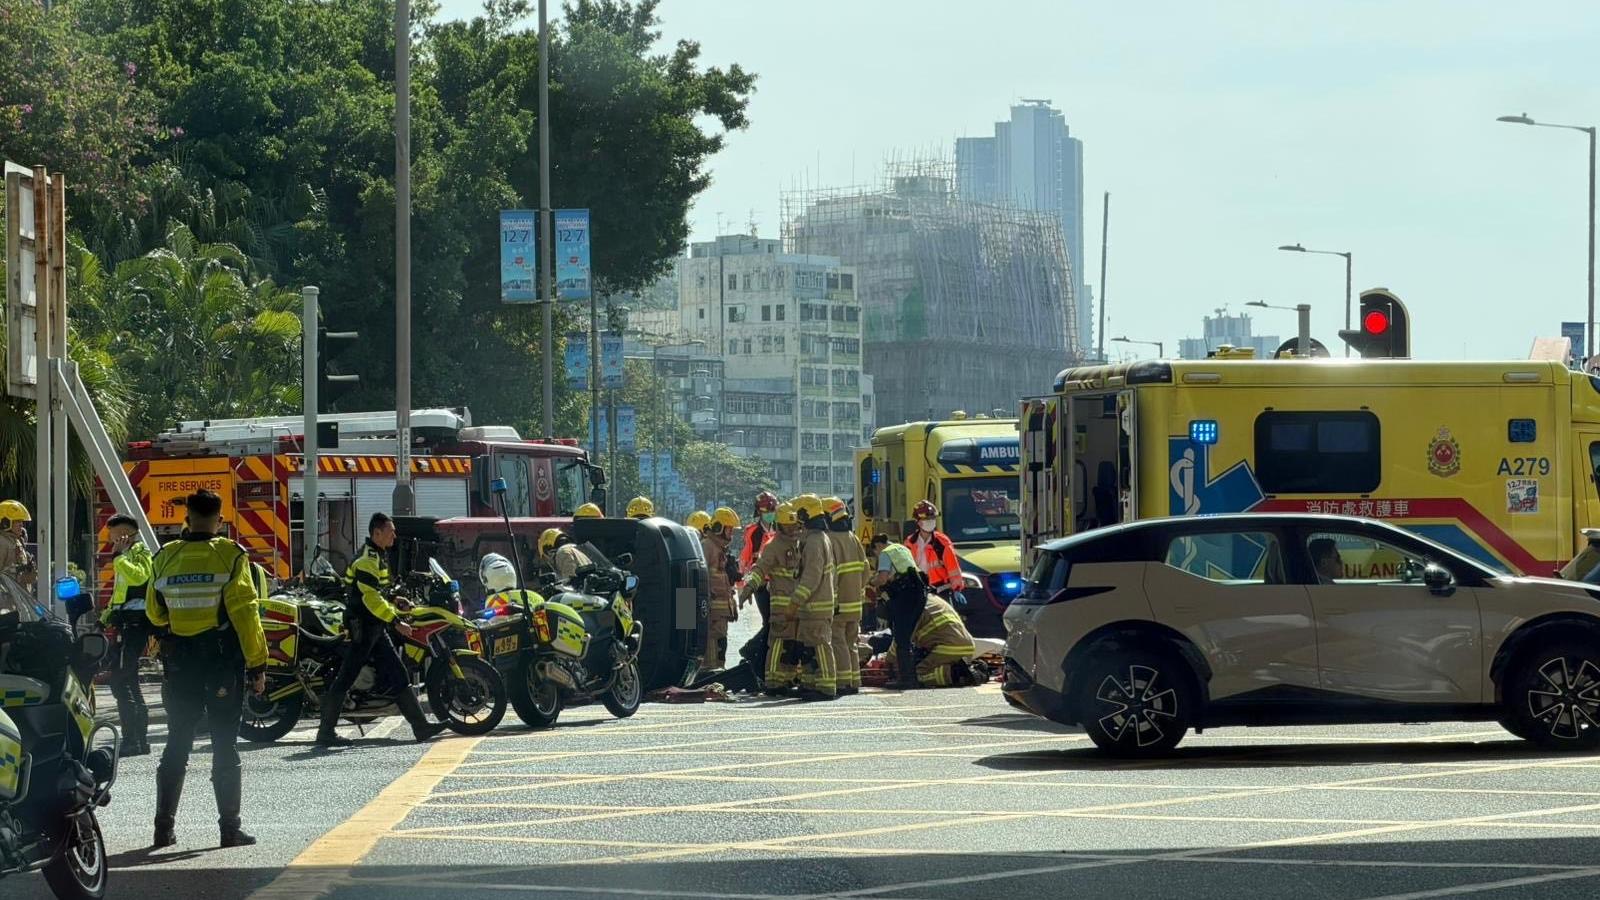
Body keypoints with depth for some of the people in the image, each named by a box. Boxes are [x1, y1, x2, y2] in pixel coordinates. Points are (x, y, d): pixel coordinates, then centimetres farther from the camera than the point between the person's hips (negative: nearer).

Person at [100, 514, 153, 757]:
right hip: (125, 624, 11)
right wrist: (105, 618, 28)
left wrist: (118, 555, -22)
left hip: (133, 624, -11)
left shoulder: (141, 553, -7)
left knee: (119, 680, -16)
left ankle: (132, 739, -19)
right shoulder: (126, 556, 24)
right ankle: (140, 739, 19)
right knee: (128, 681, 14)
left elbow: (138, 576, -29)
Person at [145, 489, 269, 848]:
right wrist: (257, 664, -7)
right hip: (224, 659, -3)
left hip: (179, 660, 3)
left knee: (177, 746, 11)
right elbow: (245, 613, -11)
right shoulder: (230, 556, -9)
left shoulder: (165, 558, 1)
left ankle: (165, 828, 10)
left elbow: (155, 614, 12)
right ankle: (230, 828, 0)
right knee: (225, 746, 2)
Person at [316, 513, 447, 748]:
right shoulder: (367, 560, -17)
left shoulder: (378, 556, 16)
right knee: (346, 678, -6)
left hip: (375, 627, 10)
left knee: (398, 674, 7)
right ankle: (326, 732, -4)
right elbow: (370, 597, -24)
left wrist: (394, 608, 18)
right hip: (363, 625, -10)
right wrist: (396, 621, -24)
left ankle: (420, 725, 7)